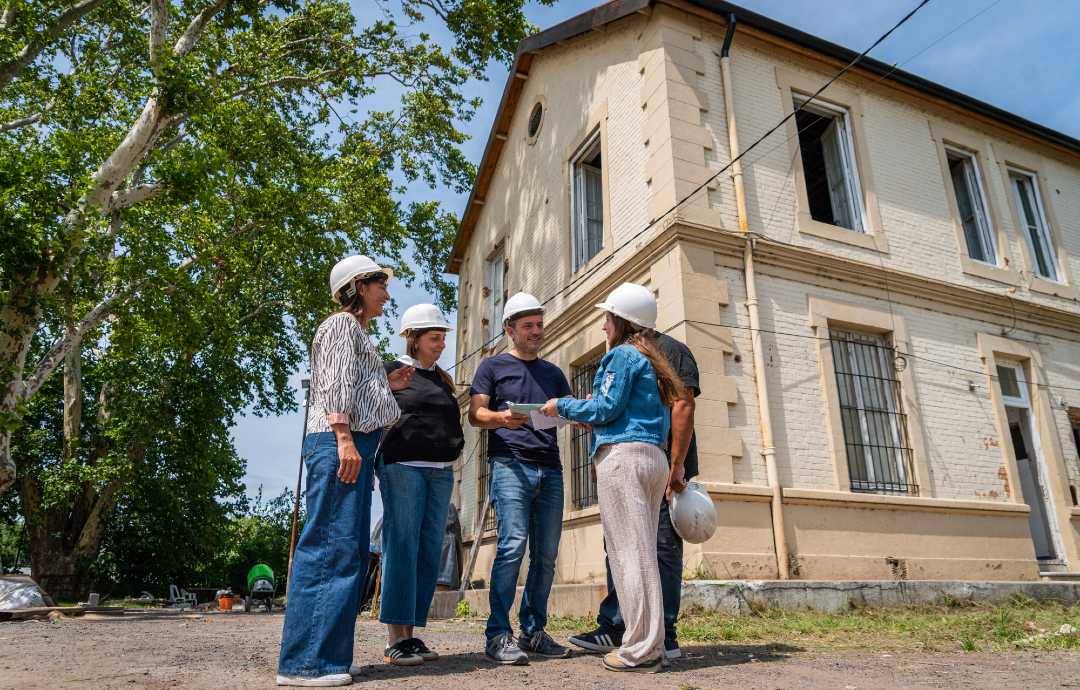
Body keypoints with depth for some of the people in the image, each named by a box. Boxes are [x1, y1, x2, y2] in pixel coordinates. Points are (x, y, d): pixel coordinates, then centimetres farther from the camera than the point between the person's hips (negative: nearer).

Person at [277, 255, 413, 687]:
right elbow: (333, 385, -13)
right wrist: (344, 437, -21)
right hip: (338, 443, -10)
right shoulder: (342, 323, 1)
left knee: (348, 551, 7)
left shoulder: (358, 331, 28)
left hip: (354, 444, 10)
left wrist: (387, 386, 21)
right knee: (332, 547, -12)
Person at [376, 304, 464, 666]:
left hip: (441, 472, 6)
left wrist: (452, 451, 13)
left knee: (429, 553, 4)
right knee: (401, 548, -7)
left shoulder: (442, 378, 20)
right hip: (403, 467, -6)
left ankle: (410, 634, 12)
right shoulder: (392, 371, 3)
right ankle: (394, 639, -2)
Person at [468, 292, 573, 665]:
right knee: (512, 546, -15)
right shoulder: (493, 366, 10)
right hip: (511, 464, -5)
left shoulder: (553, 372, 23)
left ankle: (533, 631, 14)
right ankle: (498, 635, -7)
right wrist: (501, 418, -18)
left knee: (546, 554, 3)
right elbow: (475, 414, 3)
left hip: (550, 469, 5)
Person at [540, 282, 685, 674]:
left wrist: (562, 406, 5)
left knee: (628, 552, -7)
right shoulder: (651, 361, 23)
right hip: (652, 457, 9)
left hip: (622, 454, -9)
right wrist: (594, 408, 26)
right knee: (642, 553, 10)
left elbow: (606, 409, -9)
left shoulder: (623, 354, -3)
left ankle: (639, 650, -4)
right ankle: (651, 644, 13)